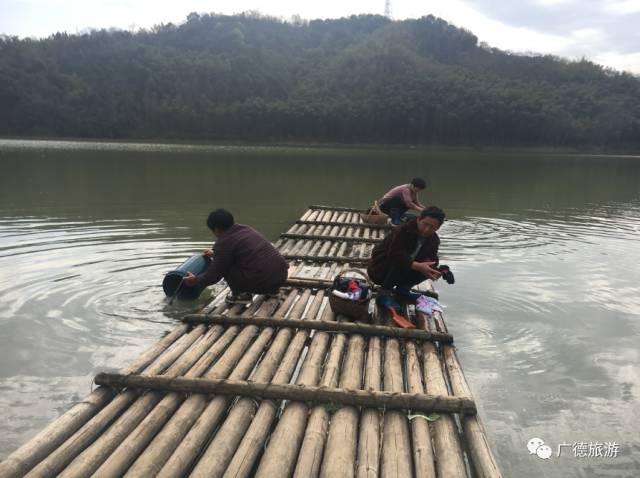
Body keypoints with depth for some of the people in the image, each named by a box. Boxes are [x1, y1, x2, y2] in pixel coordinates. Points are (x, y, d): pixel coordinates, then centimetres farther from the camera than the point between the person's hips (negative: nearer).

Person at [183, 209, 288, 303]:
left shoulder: (224, 243, -5)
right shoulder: (246, 229, 18)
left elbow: (215, 275, 2)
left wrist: (195, 280, 20)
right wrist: (215, 254, 52)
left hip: (263, 281, -8)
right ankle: (272, 290, 23)